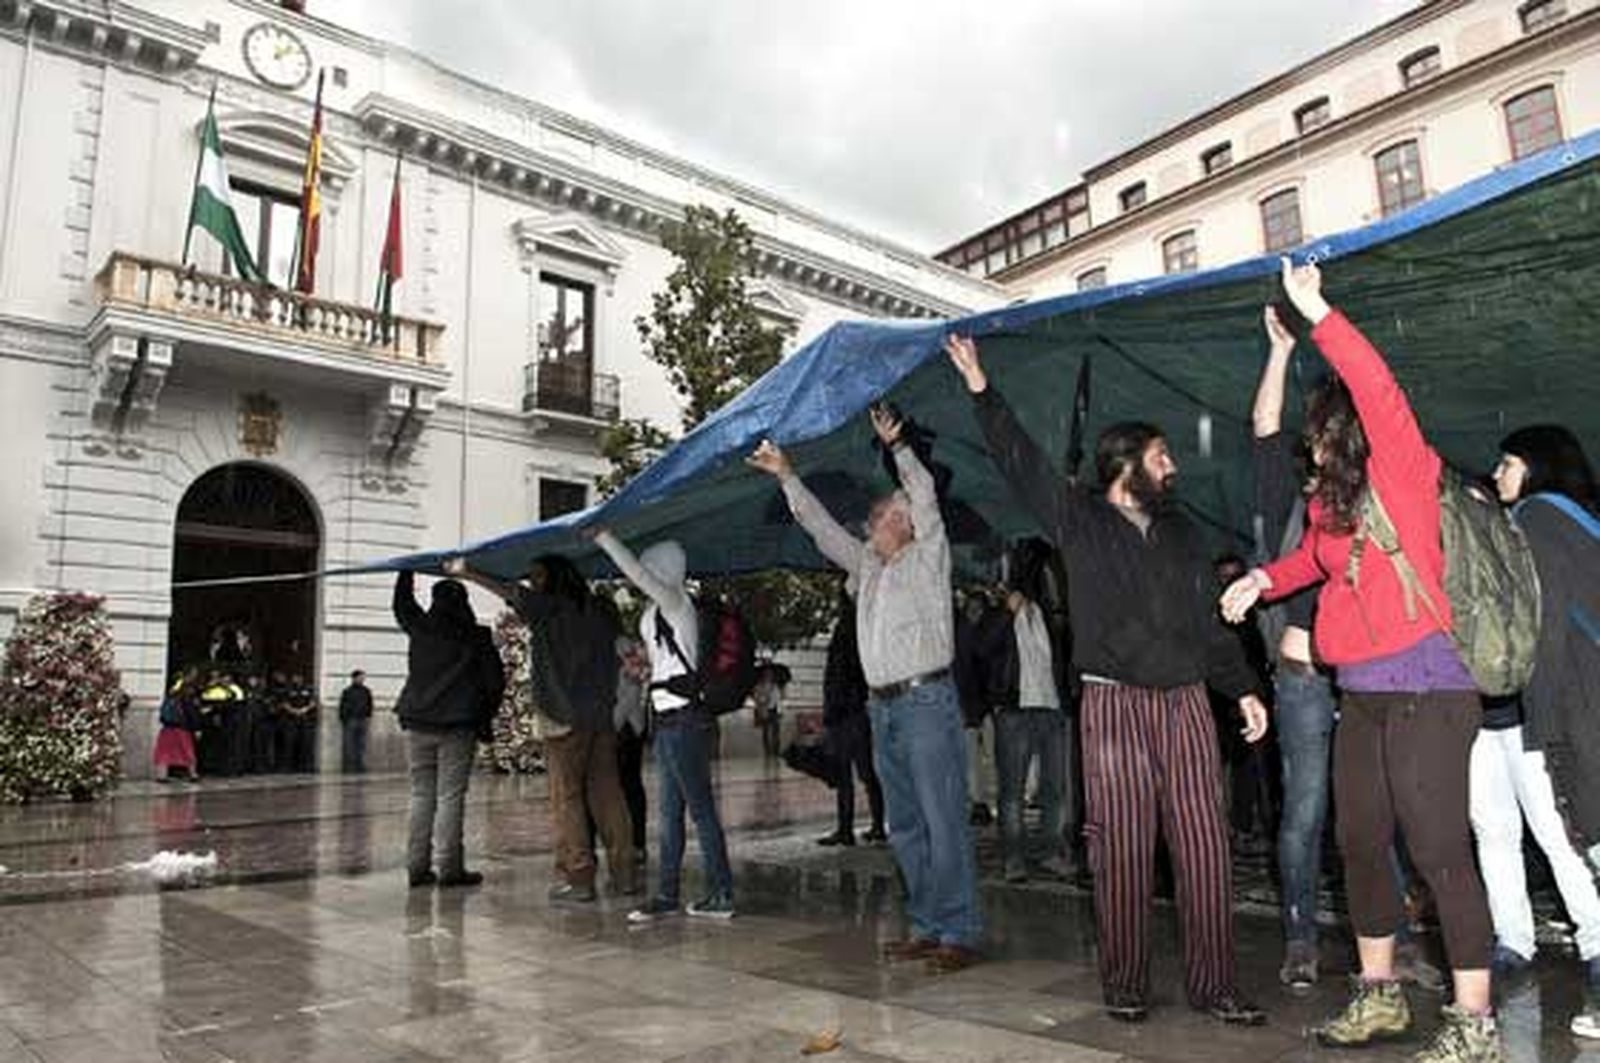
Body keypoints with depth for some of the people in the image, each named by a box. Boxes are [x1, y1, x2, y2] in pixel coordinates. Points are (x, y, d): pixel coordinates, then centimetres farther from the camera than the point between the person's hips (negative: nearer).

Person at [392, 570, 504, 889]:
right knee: (450, 797, -1)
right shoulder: (476, 636, -4)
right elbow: (495, 681, -3)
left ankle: (417, 866, 11)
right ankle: (449, 868, 0)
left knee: (421, 795, 11)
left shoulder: (419, 627, 2)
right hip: (457, 725, -3)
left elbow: (401, 602, 24)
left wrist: (408, 571, 35)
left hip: (417, 723, 3)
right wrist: (484, 718, 9)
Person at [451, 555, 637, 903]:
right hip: (603, 716, 6)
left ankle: (577, 877, 3)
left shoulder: (551, 607, -6)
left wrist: (467, 573, -7)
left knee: (567, 797, 2)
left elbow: (510, 593, -12)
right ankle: (623, 874, 12)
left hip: (565, 717, -5)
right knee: (607, 793, 9)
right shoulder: (600, 610, 10)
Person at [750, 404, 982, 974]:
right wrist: (787, 477, 14)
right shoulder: (865, 565, 19)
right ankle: (927, 927, 19)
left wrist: (896, 445, -19)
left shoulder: (927, 557, 4)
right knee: (905, 825, 10)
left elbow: (925, 495, -9)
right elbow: (822, 527, 19)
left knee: (944, 821, -7)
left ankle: (959, 933, -2)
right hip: (884, 707, 7)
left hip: (927, 700, -7)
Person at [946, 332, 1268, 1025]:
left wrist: (1242, 688, 13)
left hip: (1187, 702, 4)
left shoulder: (1181, 533, 18)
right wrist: (982, 392, -8)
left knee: (1204, 845, 2)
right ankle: (1124, 986, 12)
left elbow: (1208, 621, 20)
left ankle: (1213, 984, 13)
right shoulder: (1079, 520, 4)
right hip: (1114, 705, -4)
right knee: (1122, 849, -1)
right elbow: (1022, 463, -2)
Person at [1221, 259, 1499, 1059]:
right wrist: (1263, 580, 15)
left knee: (1438, 848, -6)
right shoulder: (1331, 499, 14)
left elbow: (1379, 391, -21)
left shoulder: (1402, 471, -6)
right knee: (1360, 844, 13)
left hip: (1424, 687, -8)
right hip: (1360, 694, 8)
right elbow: (1313, 556, 32)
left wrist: (1318, 315, -21)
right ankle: (1379, 994, 27)